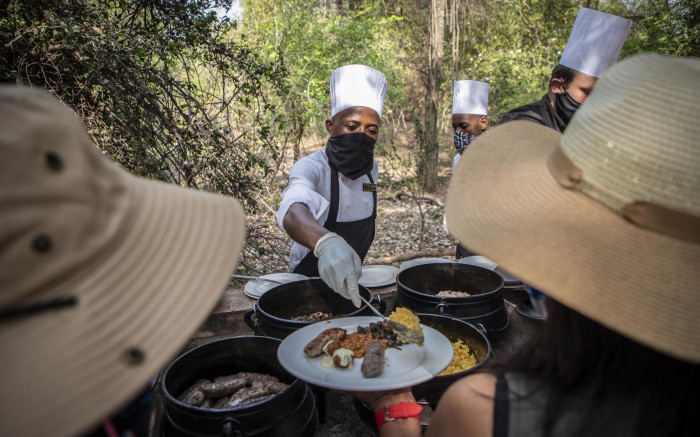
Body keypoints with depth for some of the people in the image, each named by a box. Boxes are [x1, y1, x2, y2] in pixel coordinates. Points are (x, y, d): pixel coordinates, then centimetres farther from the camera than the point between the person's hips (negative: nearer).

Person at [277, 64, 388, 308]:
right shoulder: (311, 168, -22)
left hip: (351, 279, 4)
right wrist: (326, 242, -64)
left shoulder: (371, 168, -3)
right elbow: (293, 211, -44)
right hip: (309, 280, -4)